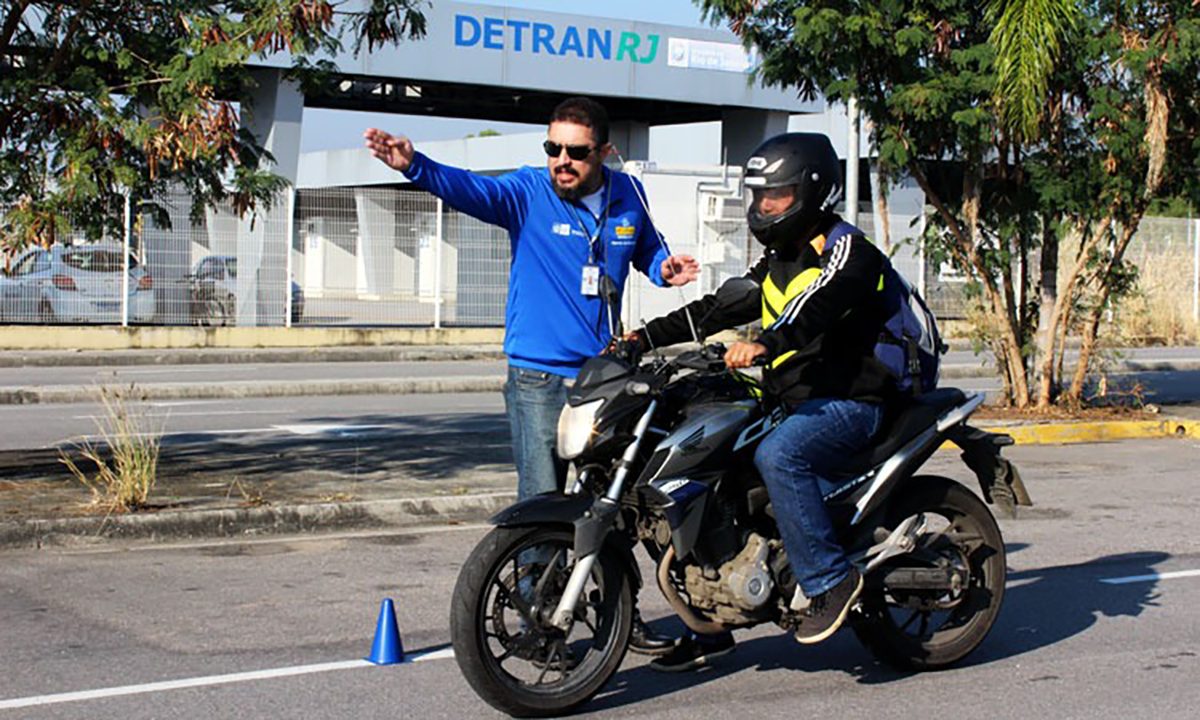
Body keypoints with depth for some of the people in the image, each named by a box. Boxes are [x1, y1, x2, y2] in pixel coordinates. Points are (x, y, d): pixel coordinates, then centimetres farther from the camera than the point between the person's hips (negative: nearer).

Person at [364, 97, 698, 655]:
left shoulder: (628, 196, 5)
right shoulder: (528, 192, -8)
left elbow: (648, 249, 23)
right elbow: (470, 189, -26)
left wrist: (665, 269, 1)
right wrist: (414, 165, -44)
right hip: (539, 378, -4)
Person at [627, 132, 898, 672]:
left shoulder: (847, 251, -9)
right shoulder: (779, 263, 19)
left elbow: (818, 305, -30)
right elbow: (718, 309, 17)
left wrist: (765, 343, -48)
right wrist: (648, 336, 5)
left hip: (847, 403, -9)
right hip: (791, 403, 9)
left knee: (777, 456, -35)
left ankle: (829, 580, -23)